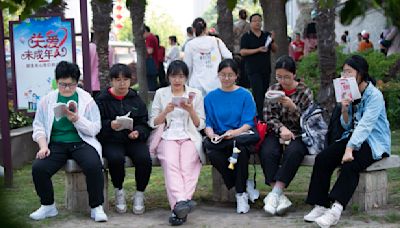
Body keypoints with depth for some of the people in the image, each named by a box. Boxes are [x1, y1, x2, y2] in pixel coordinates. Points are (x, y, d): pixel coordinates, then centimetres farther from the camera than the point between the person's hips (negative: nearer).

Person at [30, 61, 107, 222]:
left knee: (94, 166, -31)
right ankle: (48, 206, 1)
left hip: (81, 143, -2)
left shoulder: (87, 99, 2)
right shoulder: (47, 100, 7)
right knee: (38, 168, -23)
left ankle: (96, 207, -11)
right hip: (56, 144, 2)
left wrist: (77, 119, -18)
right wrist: (43, 146, -10)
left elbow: (95, 128, -2)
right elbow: (38, 126, 6)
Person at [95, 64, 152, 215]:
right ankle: (119, 192, -5)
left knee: (144, 159, -28)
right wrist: (110, 125, -20)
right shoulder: (102, 100, 5)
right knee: (116, 158, -34)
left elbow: (144, 124, 11)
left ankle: (139, 195, -4)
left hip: (134, 140, 2)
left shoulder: (136, 99, 14)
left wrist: (138, 132, -11)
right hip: (111, 141, -2)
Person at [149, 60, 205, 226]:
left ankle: (178, 206, -40)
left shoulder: (195, 94, 14)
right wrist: (166, 111, -7)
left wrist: (191, 110, -7)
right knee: (170, 164, -33)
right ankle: (181, 202, -49)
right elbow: (153, 123, 11)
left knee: (188, 166, -31)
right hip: (167, 137, 0)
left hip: (190, 137, 0)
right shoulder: (161, 94, 15)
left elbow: (200, 125, 11)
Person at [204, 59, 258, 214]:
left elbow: (249, 123, -2)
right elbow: (207, 123, 8)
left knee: (241, 149, -38)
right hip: (218, 138, 2)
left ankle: (241, 194, -21)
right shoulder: (210, 97, 14)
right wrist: (211, 134, -15)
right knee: (213, 154, -33)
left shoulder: (245, 95, 7)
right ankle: (243, 186, -13)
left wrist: (234, 132, -22)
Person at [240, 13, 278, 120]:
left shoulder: (267, 35, 12)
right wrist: (258, 50, -18)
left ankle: (265, 114, 17)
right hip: (253, 70, -5)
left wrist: (272, 40, -7)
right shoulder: (246, 37, 0)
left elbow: (275, 50, 13)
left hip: (266, 69, 5)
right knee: (258, 93, -13)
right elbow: (242, 52, -10)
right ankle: (259, 117, -14)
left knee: (265, 92, 8)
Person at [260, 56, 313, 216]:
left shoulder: (305, 92, 3)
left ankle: (275, 193, -33)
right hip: (276, 133, 2)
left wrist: (292, 107, -20)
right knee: (267, 152, -32)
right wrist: (281, 128, -17)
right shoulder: (272, 90, 9)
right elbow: (269, 117, 4)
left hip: (298, 135, -2)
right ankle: (280, 197, -32)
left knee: (293, 152, -36)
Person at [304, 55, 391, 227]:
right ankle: (321, 205, -21)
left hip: (374, 142, -7)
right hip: (353, 137, 7)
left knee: (350, 164, -35)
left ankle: (336, 209, -44)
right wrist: (344, 109, -10)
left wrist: (349, 149, -34)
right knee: (322, 159, -16)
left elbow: (365, 125, -25)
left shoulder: (374, 95, -14)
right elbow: (347, 126, 10)